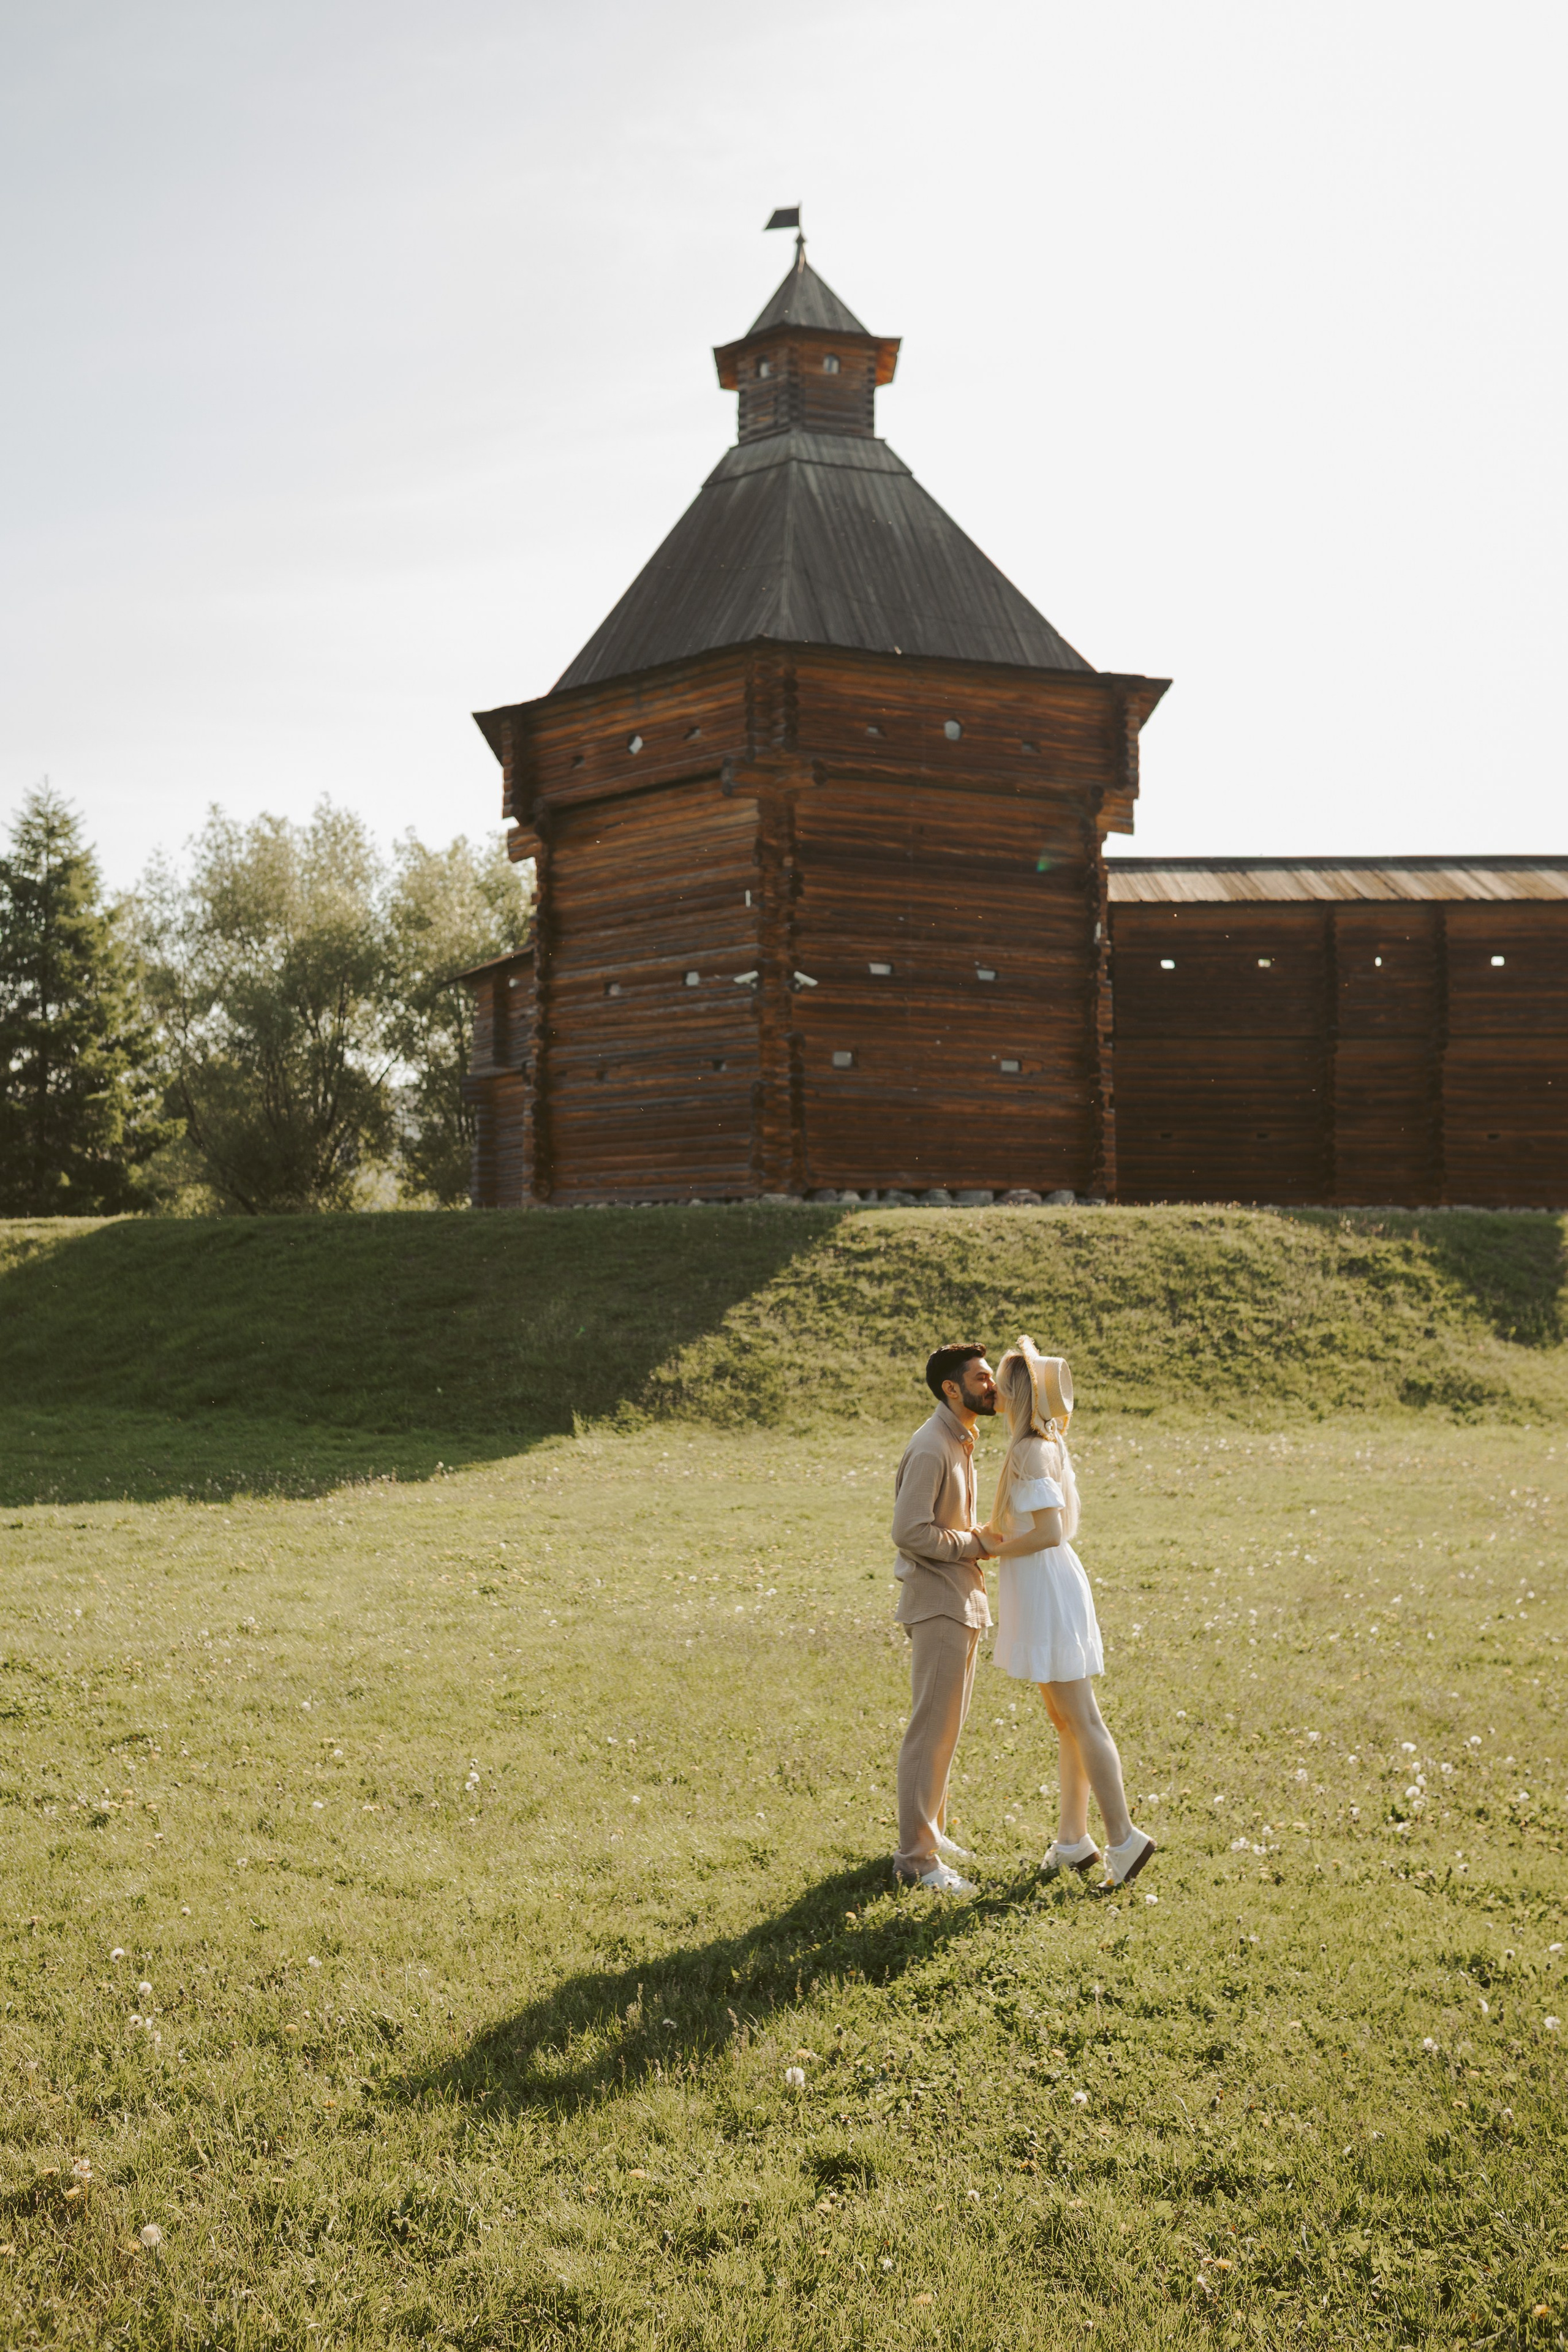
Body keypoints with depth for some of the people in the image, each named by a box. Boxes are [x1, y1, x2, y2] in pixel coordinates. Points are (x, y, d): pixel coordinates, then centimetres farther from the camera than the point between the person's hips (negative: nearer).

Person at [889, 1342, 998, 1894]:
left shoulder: (961, 1443, 13)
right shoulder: (930, 1448, -18)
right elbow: (910, 1531, -24)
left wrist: (977, 1543, 7)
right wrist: (973, 1545, -16)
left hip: (962, 1600, 10)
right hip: (937, 1604, -10)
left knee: (947, 1725, 17)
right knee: (932, 1730, -7)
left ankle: (931, 1832, 28)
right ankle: (917, 1858, -3)